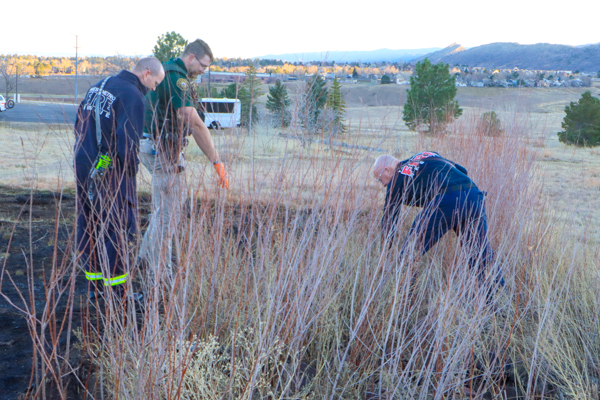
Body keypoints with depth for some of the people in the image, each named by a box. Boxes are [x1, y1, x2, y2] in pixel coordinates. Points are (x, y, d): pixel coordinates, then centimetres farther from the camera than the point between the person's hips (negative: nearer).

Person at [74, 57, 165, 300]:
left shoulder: (98, 87, 13)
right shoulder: (132, 95, -14)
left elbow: (79, 124, 19)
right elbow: (127, 141, -21)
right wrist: (131, 170, -9)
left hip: (83, 167, 9)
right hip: (110, 171, -9)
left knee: (88, 226, 13)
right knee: (119, 228, -1)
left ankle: (95, 285, 23)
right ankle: (116, 289, 3)